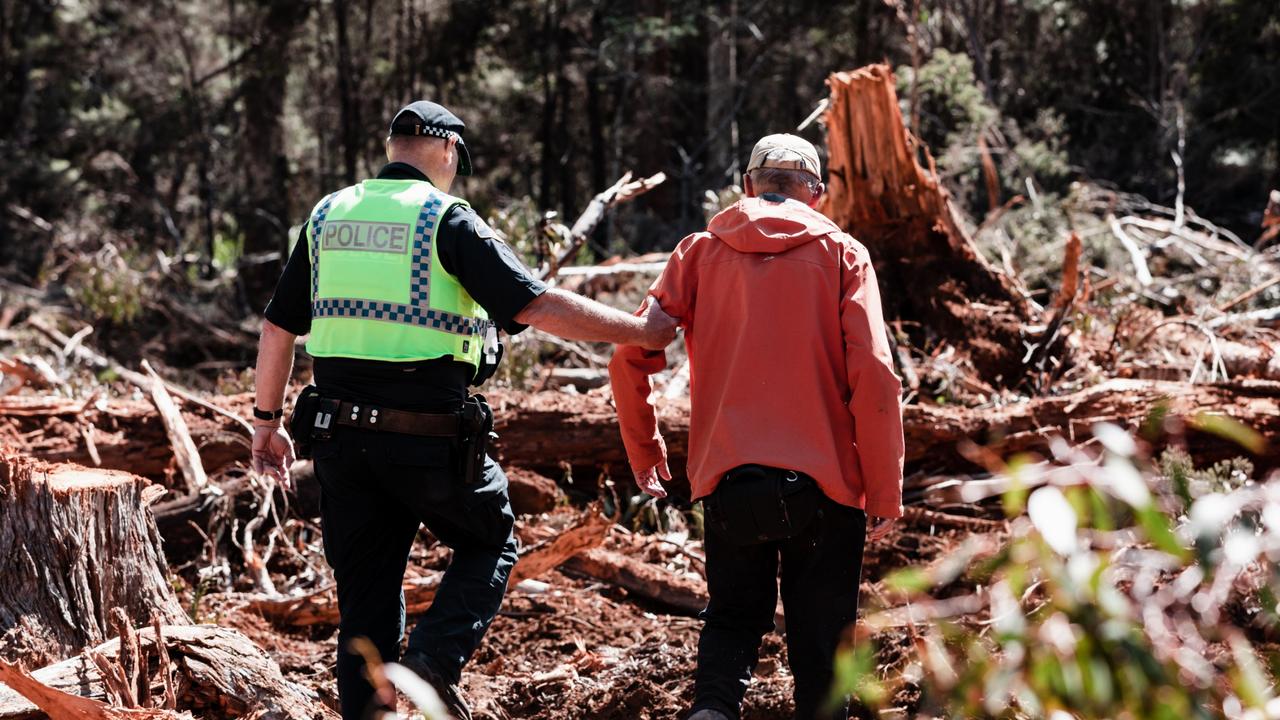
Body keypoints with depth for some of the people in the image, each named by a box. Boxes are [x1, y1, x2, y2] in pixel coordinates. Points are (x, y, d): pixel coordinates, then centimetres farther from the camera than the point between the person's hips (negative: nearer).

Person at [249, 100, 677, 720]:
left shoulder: (328, 216, 11)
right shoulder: (448, 219, -6)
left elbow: (277, 328, 13)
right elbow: (540, 307, -12)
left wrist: (267, 421, 22)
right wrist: (642, 332, -4)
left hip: (340, 437, 5)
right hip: (430, 433, -5)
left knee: (365, 599, 12)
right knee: (490, 545, 18)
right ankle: (435, 659, -4)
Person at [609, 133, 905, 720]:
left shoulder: (700, 252, 8)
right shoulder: (841, 253, 3)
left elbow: (629, 358, 2)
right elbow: (874, 377, -7)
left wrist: (644, 453, 16)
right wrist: (885, 492, -2)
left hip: (726, 479, 2)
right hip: (825, 483, -1)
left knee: (733, 617, 18)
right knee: (820, 636, 10)